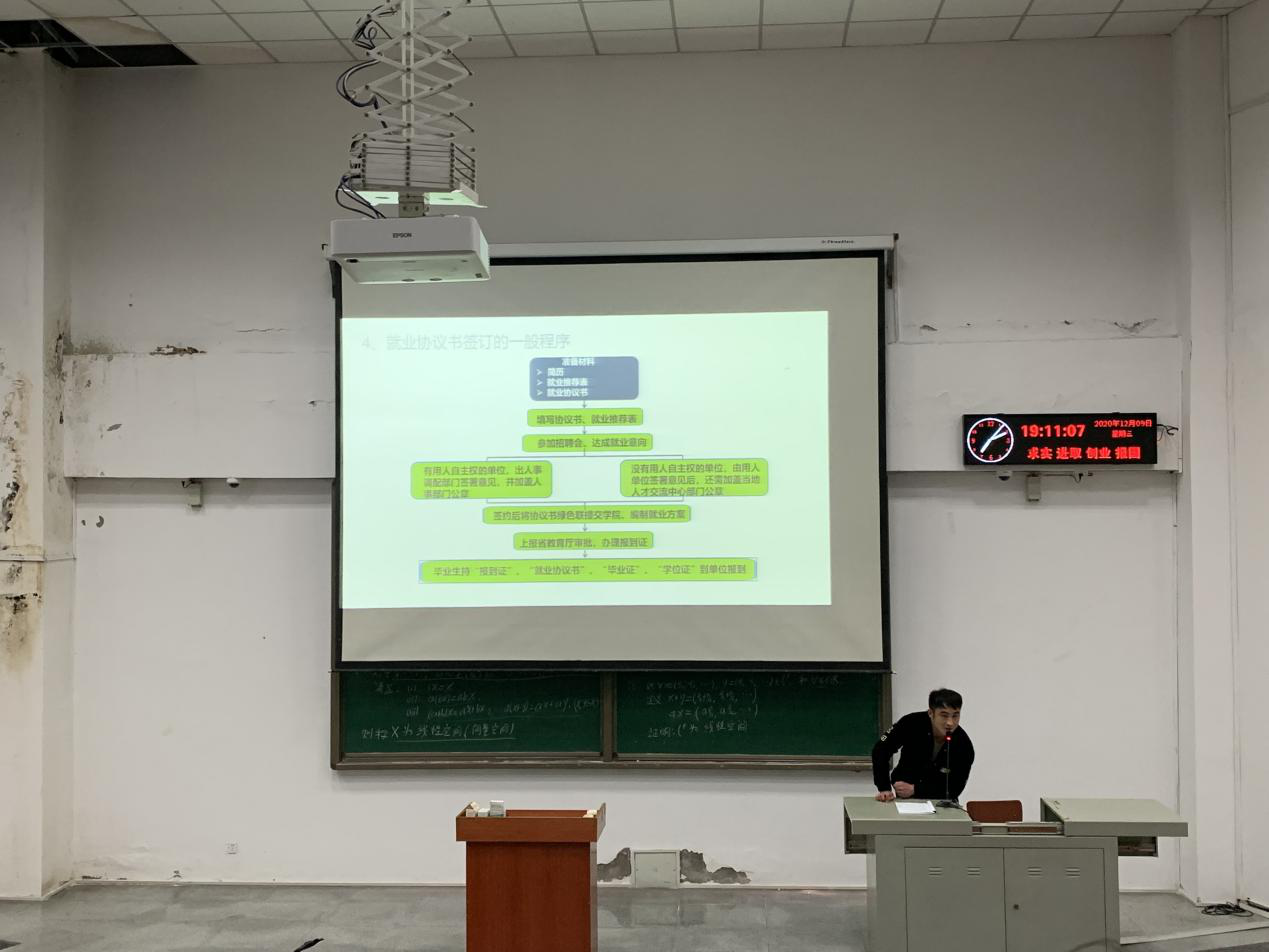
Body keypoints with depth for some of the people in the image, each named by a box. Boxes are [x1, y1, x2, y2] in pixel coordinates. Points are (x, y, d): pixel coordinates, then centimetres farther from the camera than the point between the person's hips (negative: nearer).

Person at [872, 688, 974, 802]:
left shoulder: (964, 746, -20)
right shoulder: (911, 723, -19)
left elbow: (954, 789, -17)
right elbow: (880, 750, -12)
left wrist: (914, 790, -24)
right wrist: (884, 788, -20)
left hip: (939, 802, 1)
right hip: (904, 797, -1)